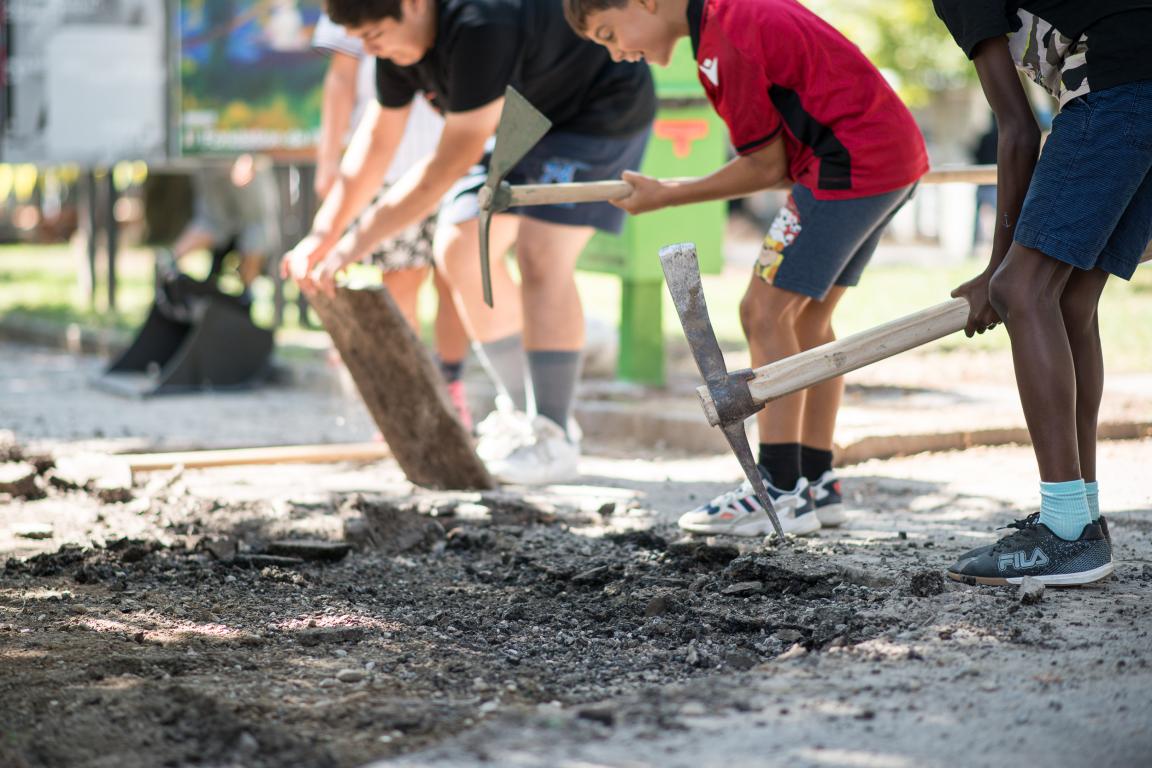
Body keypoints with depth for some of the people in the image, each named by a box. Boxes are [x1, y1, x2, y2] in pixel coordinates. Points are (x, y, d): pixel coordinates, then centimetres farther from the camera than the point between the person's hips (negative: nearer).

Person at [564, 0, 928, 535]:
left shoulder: (724, 45, -17)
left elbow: (767, 167, -10)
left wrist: (665, 195, -1)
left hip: (852, 164, -10)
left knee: (766, 312, -7)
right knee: (807, 317, 14)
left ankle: (781, 492, -7)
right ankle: (817, 485, 19)